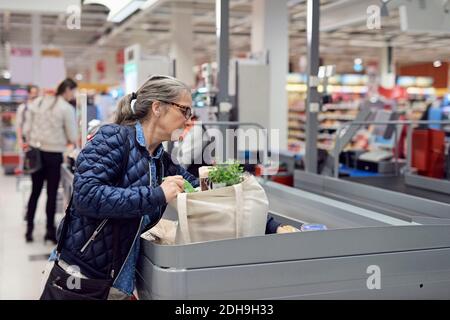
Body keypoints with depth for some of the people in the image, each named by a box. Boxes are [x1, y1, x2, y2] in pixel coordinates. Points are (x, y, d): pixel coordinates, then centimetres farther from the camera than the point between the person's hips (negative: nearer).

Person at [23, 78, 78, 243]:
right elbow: (72, 136, -5)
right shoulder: (67, 108, -9)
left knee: (35, 191, 14)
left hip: (36, 152, 5)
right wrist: (65, 140, 16)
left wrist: (31, 143, 15)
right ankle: (50, 231, 13)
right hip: (53, 154, -5)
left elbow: (26, 127, 6)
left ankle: (29, 229, 18)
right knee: (52, 193, 5)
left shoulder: (37, 102, 7)